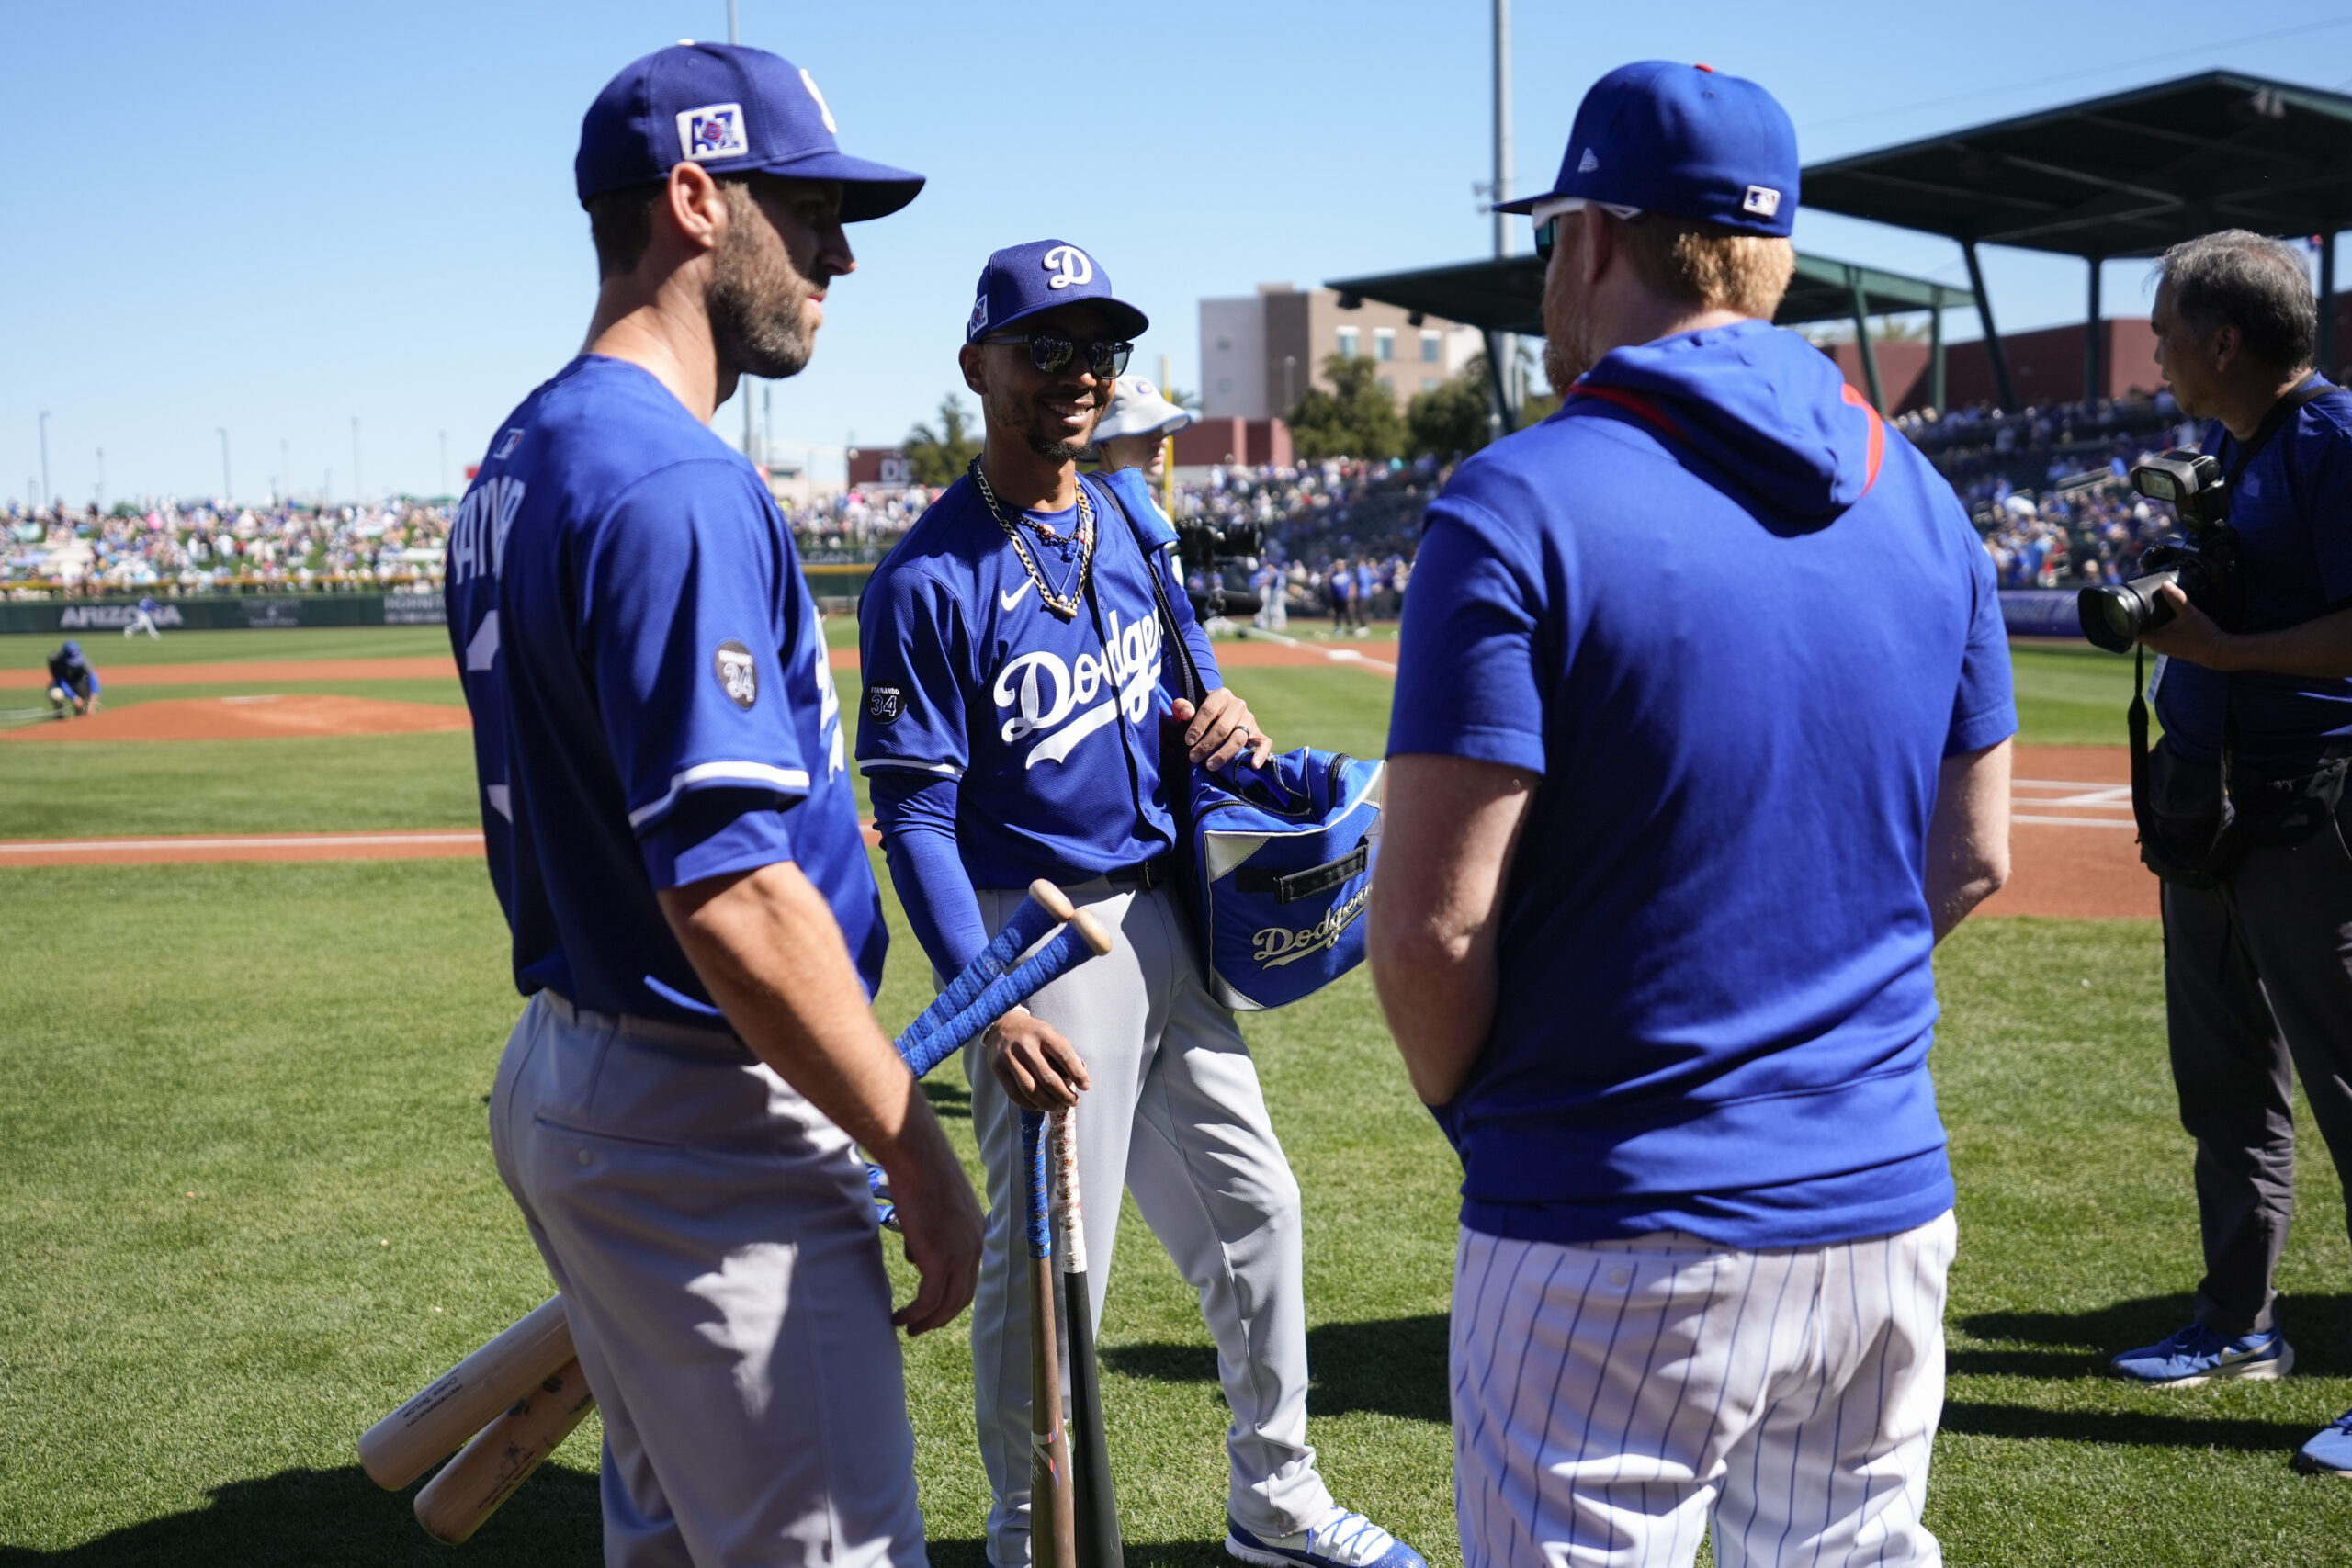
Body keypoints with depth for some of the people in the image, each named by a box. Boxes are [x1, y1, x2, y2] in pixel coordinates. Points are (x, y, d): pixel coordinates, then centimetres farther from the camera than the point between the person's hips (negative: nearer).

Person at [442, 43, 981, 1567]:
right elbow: (730, 900, -27)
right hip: (704, 1125, -10)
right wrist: (919, 1155, -19)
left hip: (568, 1077, 10)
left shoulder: (521, 462, 11)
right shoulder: (674, 484, -21)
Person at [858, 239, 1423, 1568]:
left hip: (1163, 913, 8)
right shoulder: (931, 579, -15)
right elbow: (915, 815, -17)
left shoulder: (1131, 513, 8)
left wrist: (1224, 716, -5)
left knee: (1252, 1204, 17)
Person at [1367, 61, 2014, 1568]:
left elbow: (1433, 925, -17)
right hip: (1889, 1209, 6)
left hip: (1622, 1234, -6)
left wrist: (1471, 1106, 1)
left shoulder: (1519, 505, -14)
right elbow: (1974, 858, 11)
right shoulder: (1918, 495, 5)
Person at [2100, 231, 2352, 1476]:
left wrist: (2222, 651, -25)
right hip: (2210, 796, 10)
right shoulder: (2221, 444, 14)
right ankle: (2239, 1324, 30)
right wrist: (2162, 614, 7)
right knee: (2224, 1079, 17)